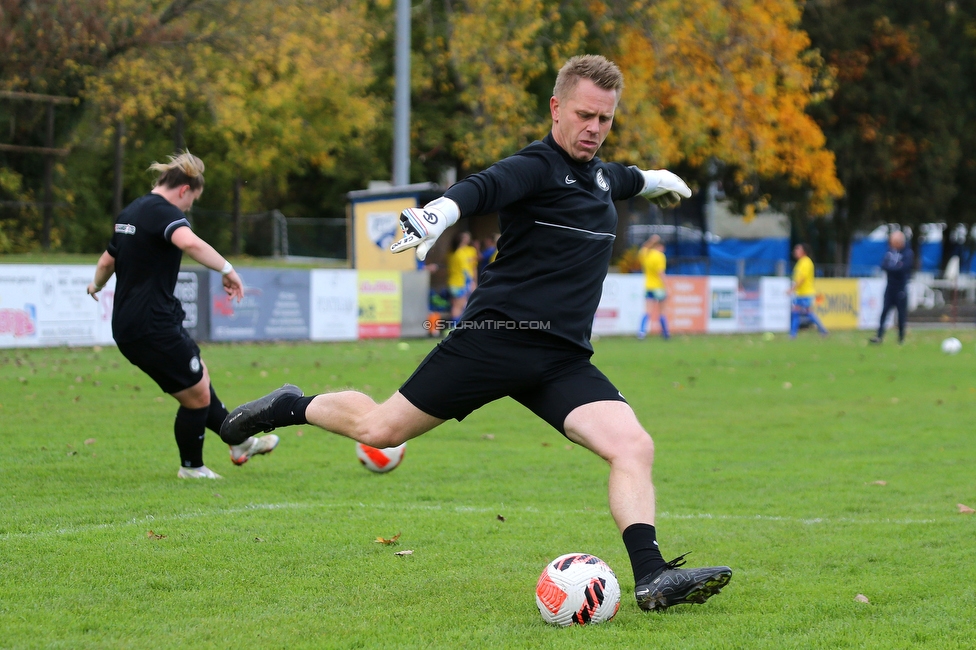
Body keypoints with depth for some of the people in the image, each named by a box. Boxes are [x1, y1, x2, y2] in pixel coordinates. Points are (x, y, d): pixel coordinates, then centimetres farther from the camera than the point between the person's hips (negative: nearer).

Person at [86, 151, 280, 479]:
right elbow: (190, 243, -38)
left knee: (199, 378, 22)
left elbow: (107, 260, 30)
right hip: (153, 326, -10)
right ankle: (191, 466, 21)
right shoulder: (163, 212, -15)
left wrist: (97, 285, 48)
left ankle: (240, 443, 32)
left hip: (127, 326, 10)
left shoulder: (131, 212, 15)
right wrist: (227, 269, -33)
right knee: (197, 396, 4)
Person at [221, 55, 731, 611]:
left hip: (564, 361, 7)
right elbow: (482, 190, -30)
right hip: (498, 335, -7)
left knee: (634, 447, -15)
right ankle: (293, 407, 27)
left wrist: (660, 180, 65)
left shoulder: (601, 176, 17)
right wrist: (437, 215, -51)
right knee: (380, 428, -1)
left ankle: (652, 577, -18)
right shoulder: (537, 167, -9)